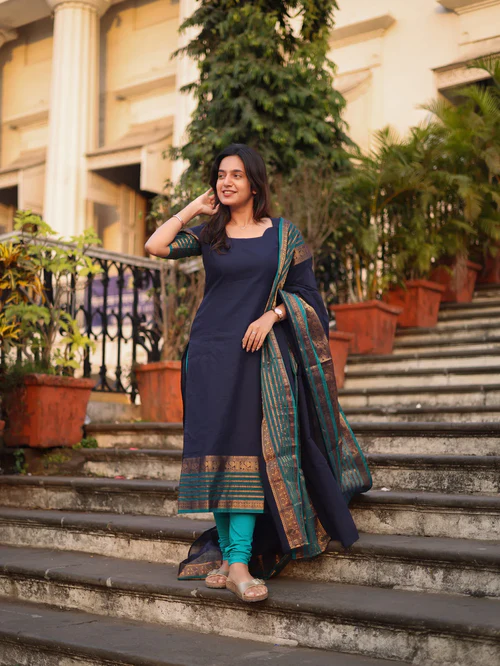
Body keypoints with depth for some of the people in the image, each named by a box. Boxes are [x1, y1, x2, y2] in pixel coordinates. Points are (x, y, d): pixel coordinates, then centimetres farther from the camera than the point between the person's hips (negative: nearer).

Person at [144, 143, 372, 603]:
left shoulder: (284, 234, 8)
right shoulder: (208, 234, 10)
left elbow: (305, 292, 6)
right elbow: (156, 246, -4)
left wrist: (272, 315, -11)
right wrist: (194, 208, 5)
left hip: (263, 354, -1)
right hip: (213, 354, 1)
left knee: (252, 452, -9)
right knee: (219, 449, -2)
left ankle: (239, 562, -12)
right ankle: (226, 553, 6)